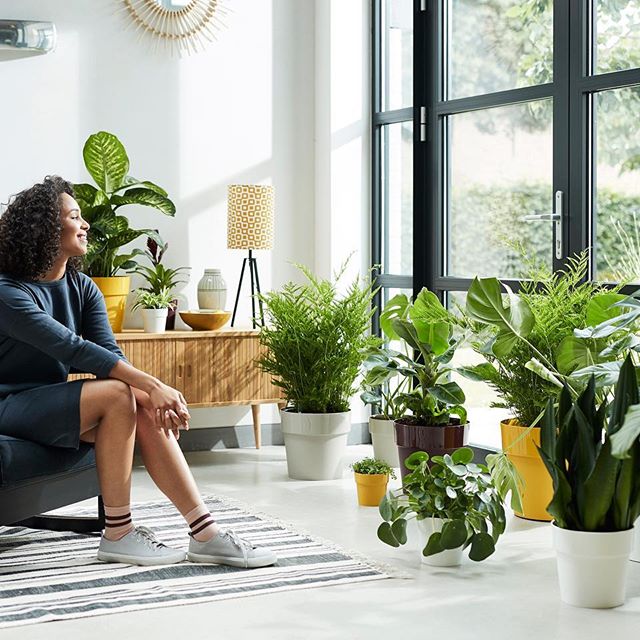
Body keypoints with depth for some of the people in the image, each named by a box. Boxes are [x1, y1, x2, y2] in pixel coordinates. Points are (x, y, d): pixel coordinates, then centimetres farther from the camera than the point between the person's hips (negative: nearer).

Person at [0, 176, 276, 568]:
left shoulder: (82, 287, 7)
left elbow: (110, 354, -5)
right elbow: (72, 347, -28)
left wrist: (152, 393, -25)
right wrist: (149, 383, -34)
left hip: (55, 401, 7)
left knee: (146, 410, -19)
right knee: (117, 394, -28)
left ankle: (206, 534, -22)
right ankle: (117, 535, -20)